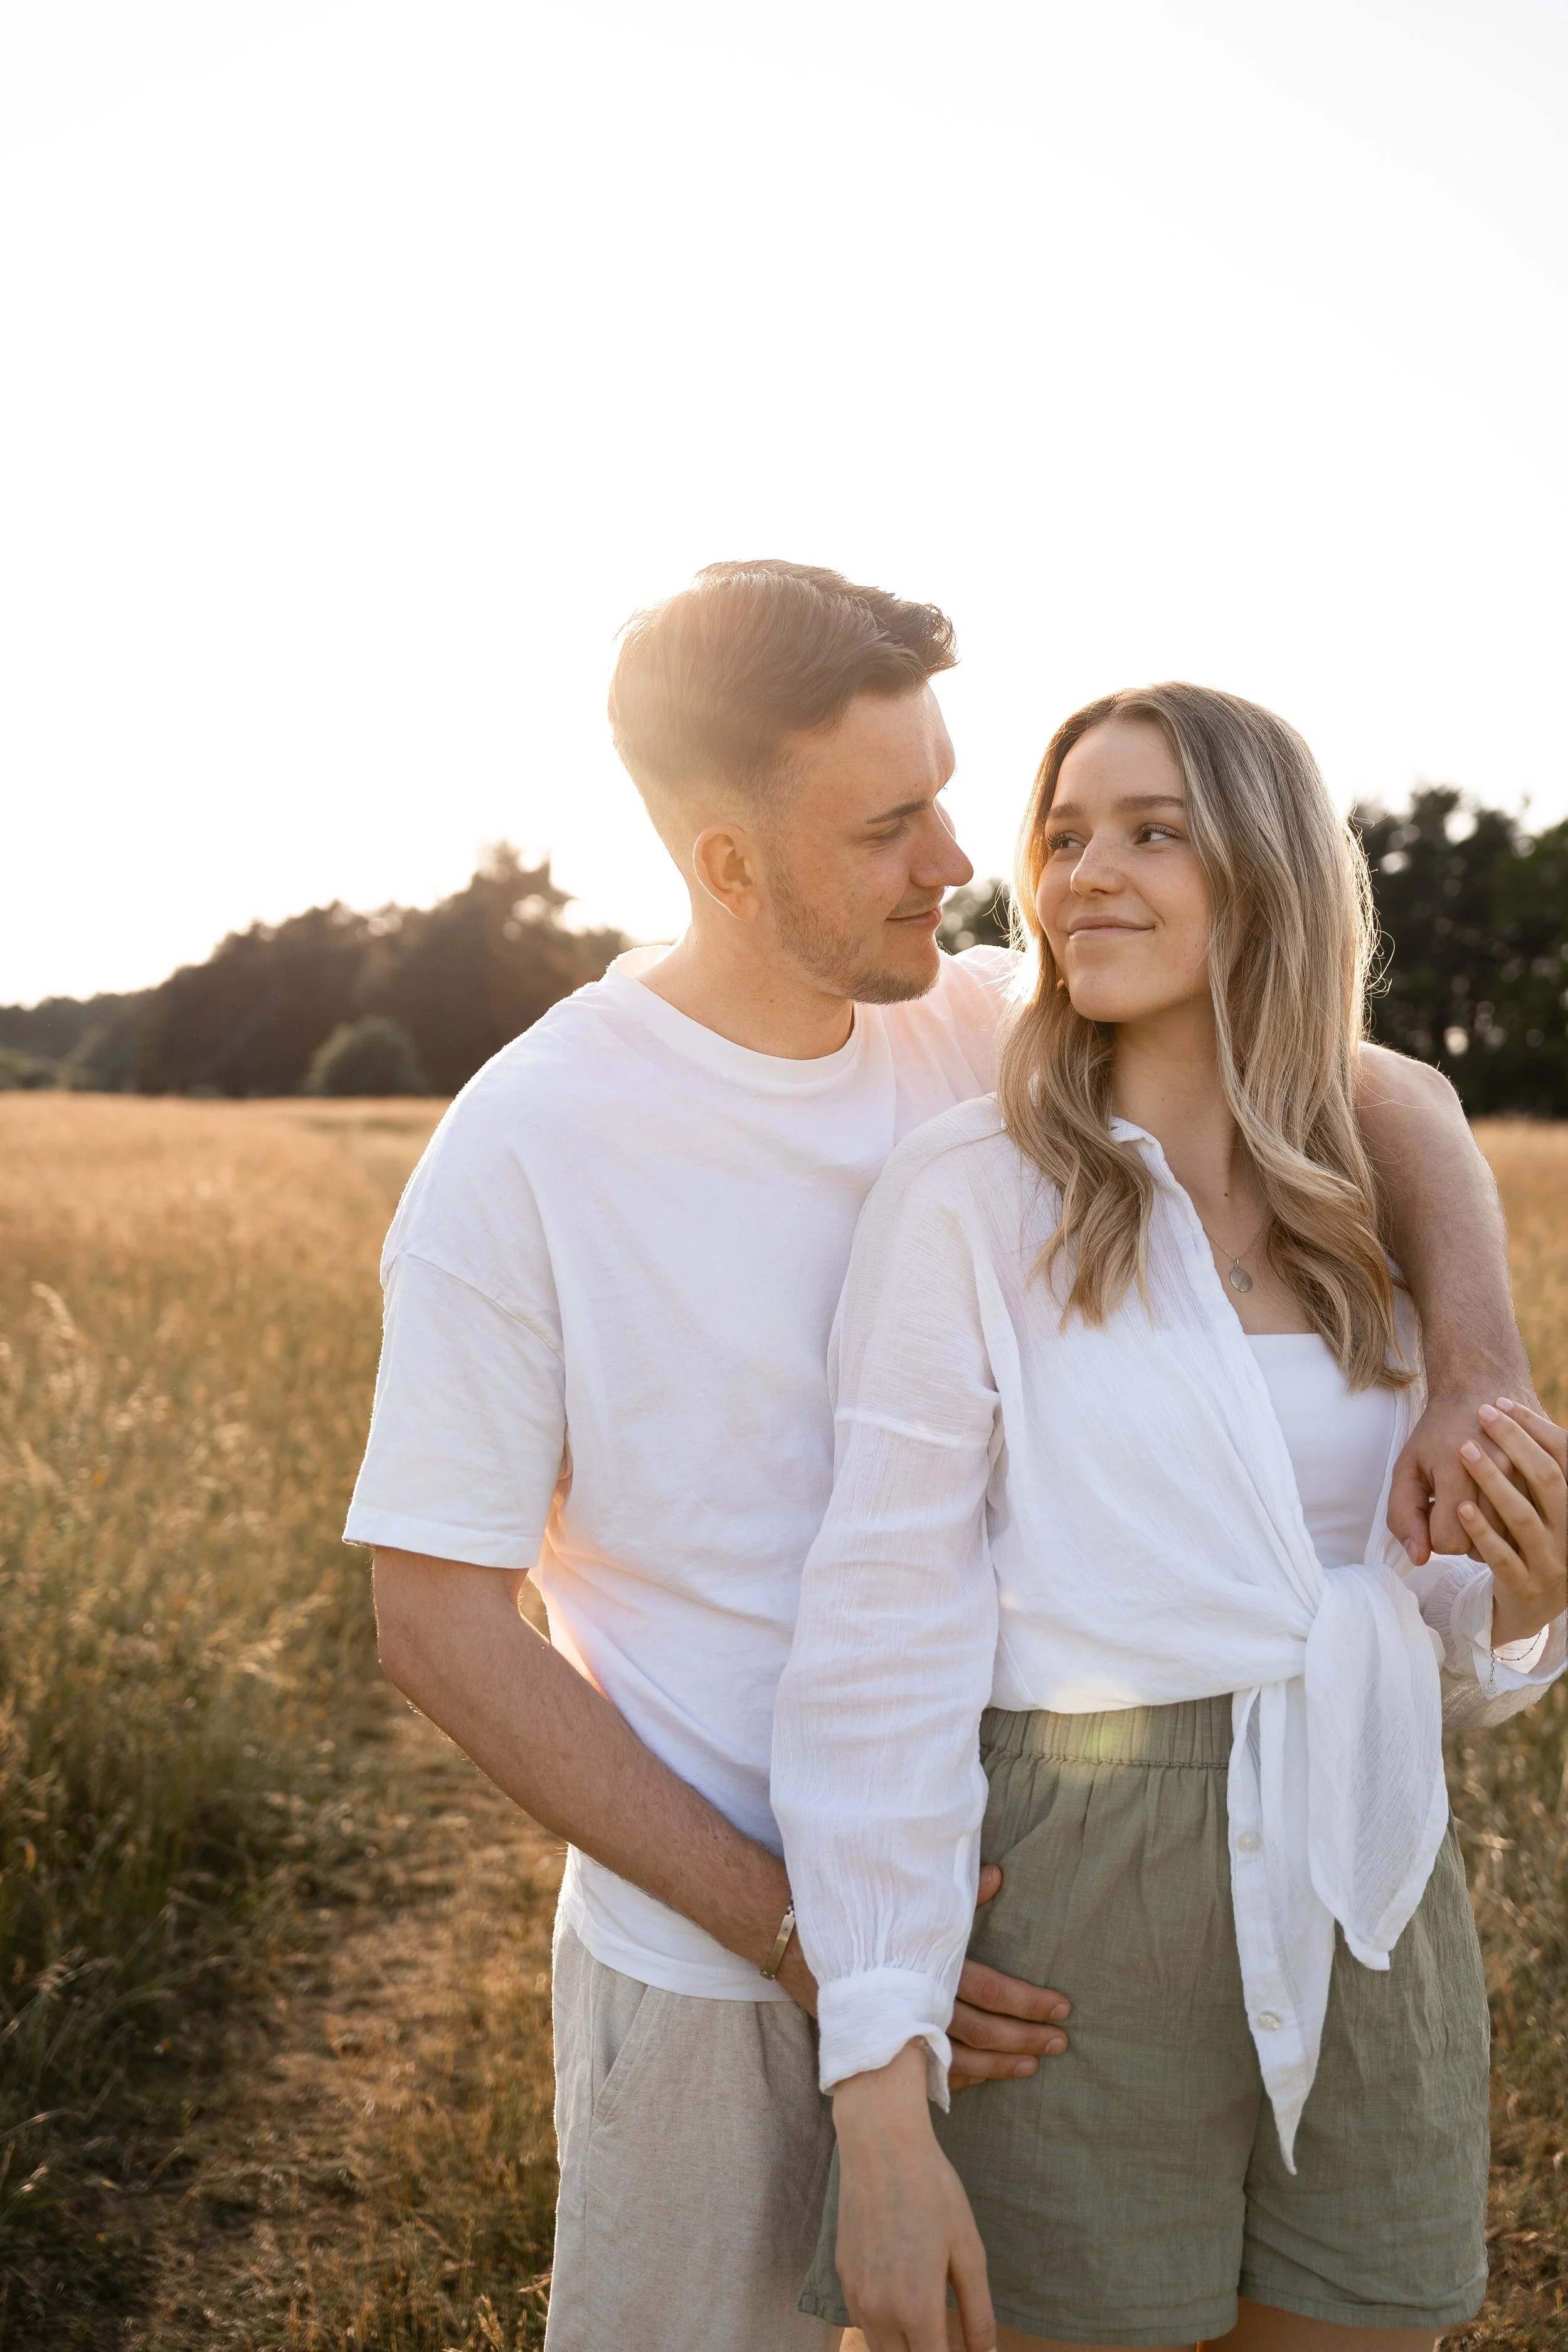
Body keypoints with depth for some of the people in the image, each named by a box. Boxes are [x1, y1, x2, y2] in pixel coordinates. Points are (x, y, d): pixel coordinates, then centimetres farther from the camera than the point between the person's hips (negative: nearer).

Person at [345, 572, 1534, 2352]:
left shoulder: (989, 1036, -5)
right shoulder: (518, 1152, -18)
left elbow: (1385, 1093, 1)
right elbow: (437, 1622, -14)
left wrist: (1478, 1381, -18)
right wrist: (787, 1928, -17)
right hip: (709, 1953, -4)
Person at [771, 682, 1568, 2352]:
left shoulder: (1373, 1215, 6)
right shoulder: (971, 1192, -10)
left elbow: (1411, 1645, 13)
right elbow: (882, 1641, -12)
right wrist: (879, 2103, -16)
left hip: (1365, 1929, 5)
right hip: (1076, 1924, -5)